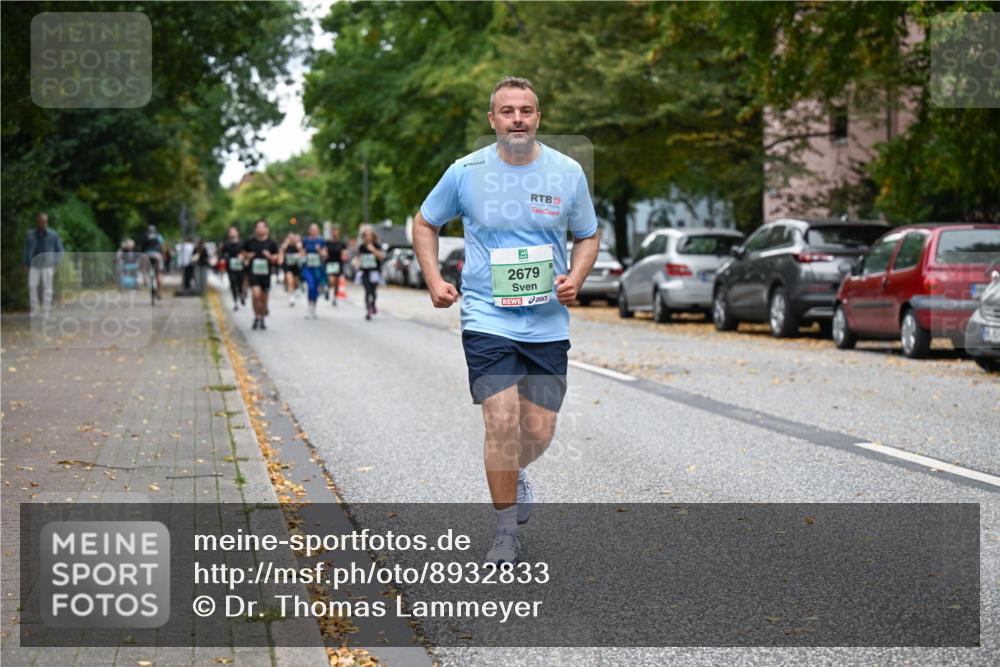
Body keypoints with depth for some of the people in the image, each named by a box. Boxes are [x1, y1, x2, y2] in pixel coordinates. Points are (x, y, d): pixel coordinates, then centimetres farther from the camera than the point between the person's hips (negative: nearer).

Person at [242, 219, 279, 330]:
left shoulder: (271, 243, 1)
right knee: (256, 295, -16)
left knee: (264, 297, 9)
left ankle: (262, 318, 26)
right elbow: (244, 253, 17)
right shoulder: (250, 242, 2)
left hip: (266, 273, 1)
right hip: (253, 273, -1)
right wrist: (247, 257, -4)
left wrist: (270, 256, -15)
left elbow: (276, 258, 6)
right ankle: (256, 317, 1)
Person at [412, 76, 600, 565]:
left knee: (539, 432, 4)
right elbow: (425, 223, 12)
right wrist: (434, 280, -1)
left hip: (547, 323, 2)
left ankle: (514, 475, 41)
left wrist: (575, 279, -6)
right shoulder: (466, 172, -3)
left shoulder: (568, 173, 0)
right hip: (486, 319, -2)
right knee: (502, 422, -13)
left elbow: (588, 236, 13)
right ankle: (506, 533, 2)